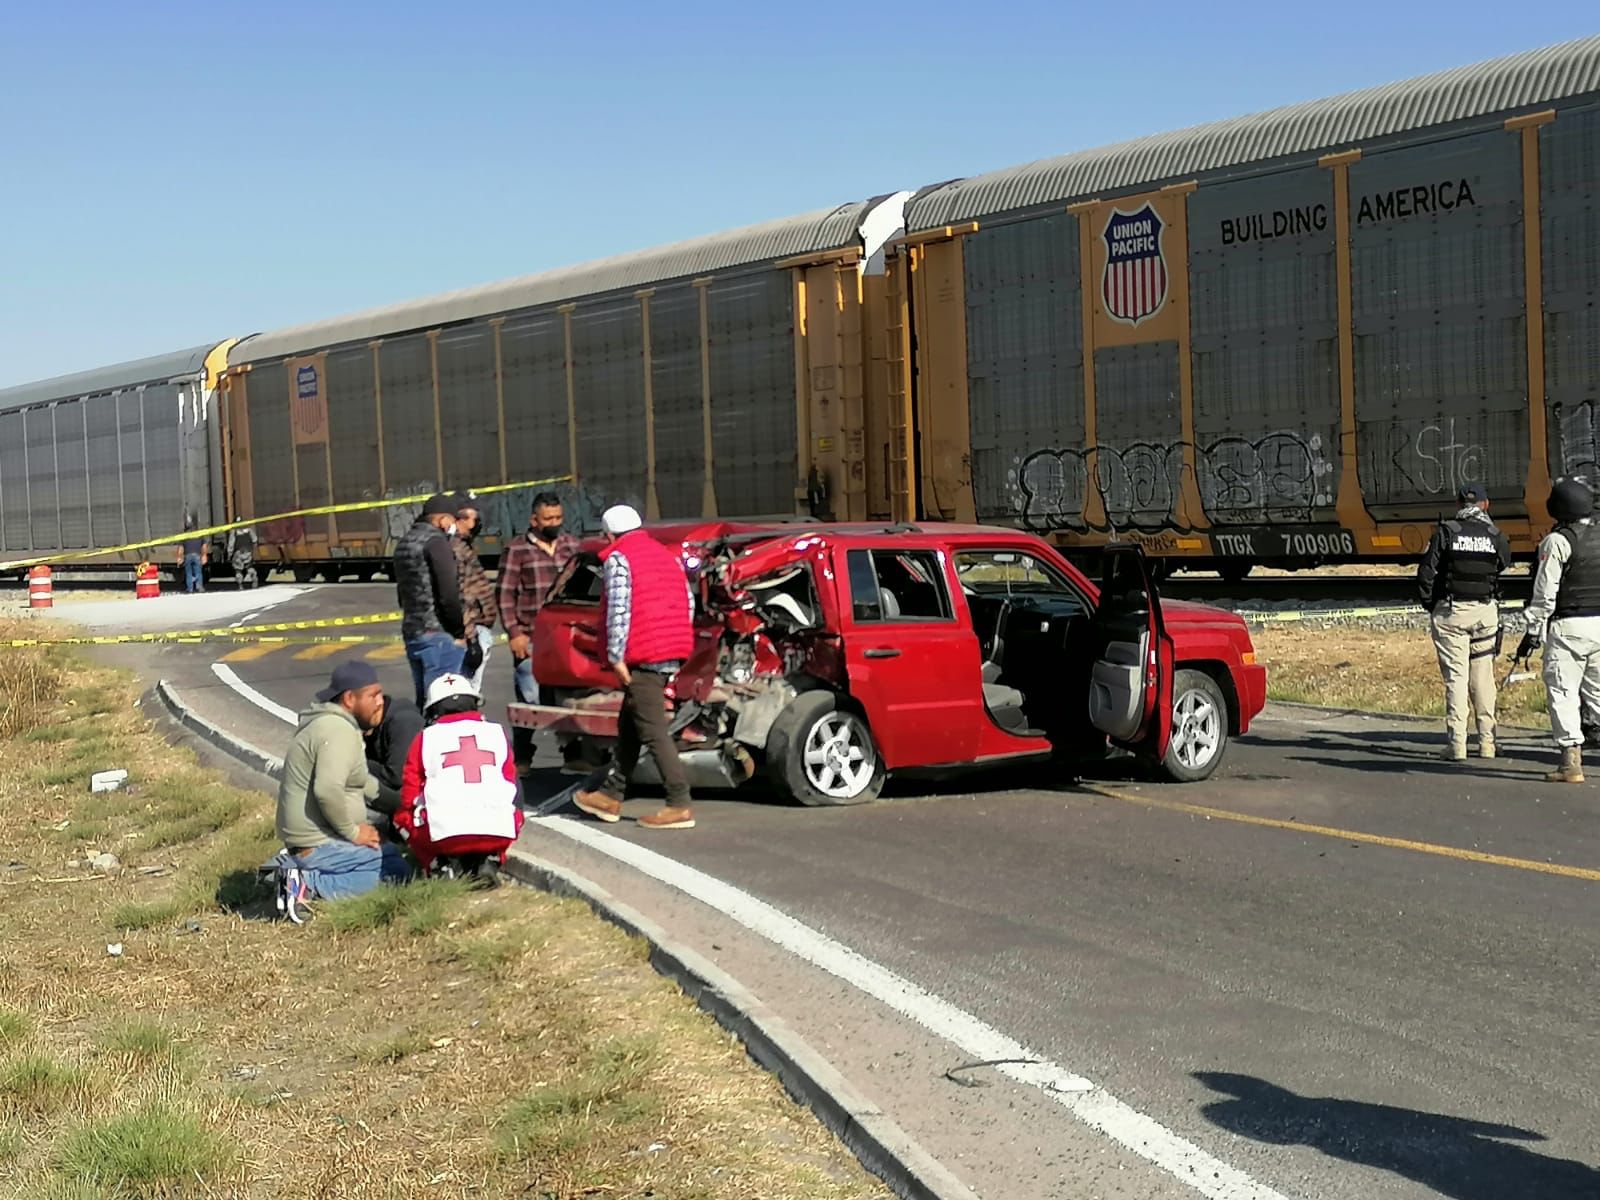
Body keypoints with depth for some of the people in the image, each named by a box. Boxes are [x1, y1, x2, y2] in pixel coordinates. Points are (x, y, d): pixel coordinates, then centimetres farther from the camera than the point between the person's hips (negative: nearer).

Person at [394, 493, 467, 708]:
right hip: (438, 634, -9)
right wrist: (459, 632, -8)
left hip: (411, 632, 9)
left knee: (423, 699, 14)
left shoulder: (405, 542, 17)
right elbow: (448, 593, -18)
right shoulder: (435, 540, -12)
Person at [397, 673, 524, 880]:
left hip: (443, 833, -1)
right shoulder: (498, 733, 16)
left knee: (403, 817, 28)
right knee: (514, 814, 35)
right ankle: (489, 861, 8)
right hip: (498, 834, 1)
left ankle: (440, 864, 5)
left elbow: (409, 797, 13)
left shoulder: (426, 738, 11)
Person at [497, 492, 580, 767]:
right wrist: (514, 633, -6)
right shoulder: (517, 550, 1)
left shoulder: (571, 545, 13)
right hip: (530, 638, -3)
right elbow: (505, 595, 1)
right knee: (530, 699, -4)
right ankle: (521, 759, 6)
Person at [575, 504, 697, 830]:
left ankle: (680, 806, -12)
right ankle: (611, 795, 25)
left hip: (644, 656, -9)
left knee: (653, 732, -8)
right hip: (674, 651, 9)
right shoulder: (667, 556, 19)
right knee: (630, 726, 18)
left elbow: (619, 609, -15)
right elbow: (689, 603, 17)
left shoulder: (618, 558, -5)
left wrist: (616, 656, -11)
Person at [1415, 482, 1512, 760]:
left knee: (1456, 677, -1)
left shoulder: (1446, 531, -3)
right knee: (1483, 677, 8)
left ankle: (1456, 744, -6)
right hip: (1486, 611, 2)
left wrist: (1430, 603, 8)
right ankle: (1486, 743, 9)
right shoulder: (1495, 535, 2)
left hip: (1451, 611, -2)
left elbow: (1426, 572, -6)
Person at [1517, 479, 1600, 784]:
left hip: (1569, 626, -6)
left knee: (1563, 693, -2)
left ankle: (1571, 762, -5)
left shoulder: (1557, 541, -8)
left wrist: (1533, 632, -4)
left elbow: (1545, 593, -10)